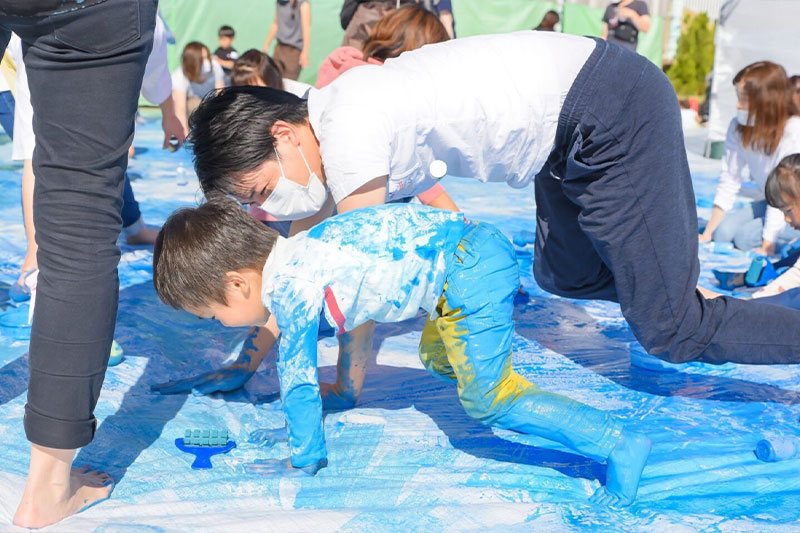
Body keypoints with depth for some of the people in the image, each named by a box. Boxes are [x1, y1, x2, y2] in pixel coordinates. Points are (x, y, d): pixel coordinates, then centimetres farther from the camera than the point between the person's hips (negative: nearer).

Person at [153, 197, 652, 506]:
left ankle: (619, 443, -14)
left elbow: (298, 378, -5)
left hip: (469, 274, -10)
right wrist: (344, 390, 47)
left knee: (488, 397, -8)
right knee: (438, 355, 27)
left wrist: (305, 458, 8)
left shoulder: (288, 289, -11)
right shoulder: (296, 255, 18)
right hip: (472, 241, 10)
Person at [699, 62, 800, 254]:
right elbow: (728, 181, -7)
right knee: (723, 233, -14)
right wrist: (707, 234, -11)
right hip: (771, 203, 6)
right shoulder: (738, 128, -7)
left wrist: (767, 247, -27)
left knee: (746, 237, -25)